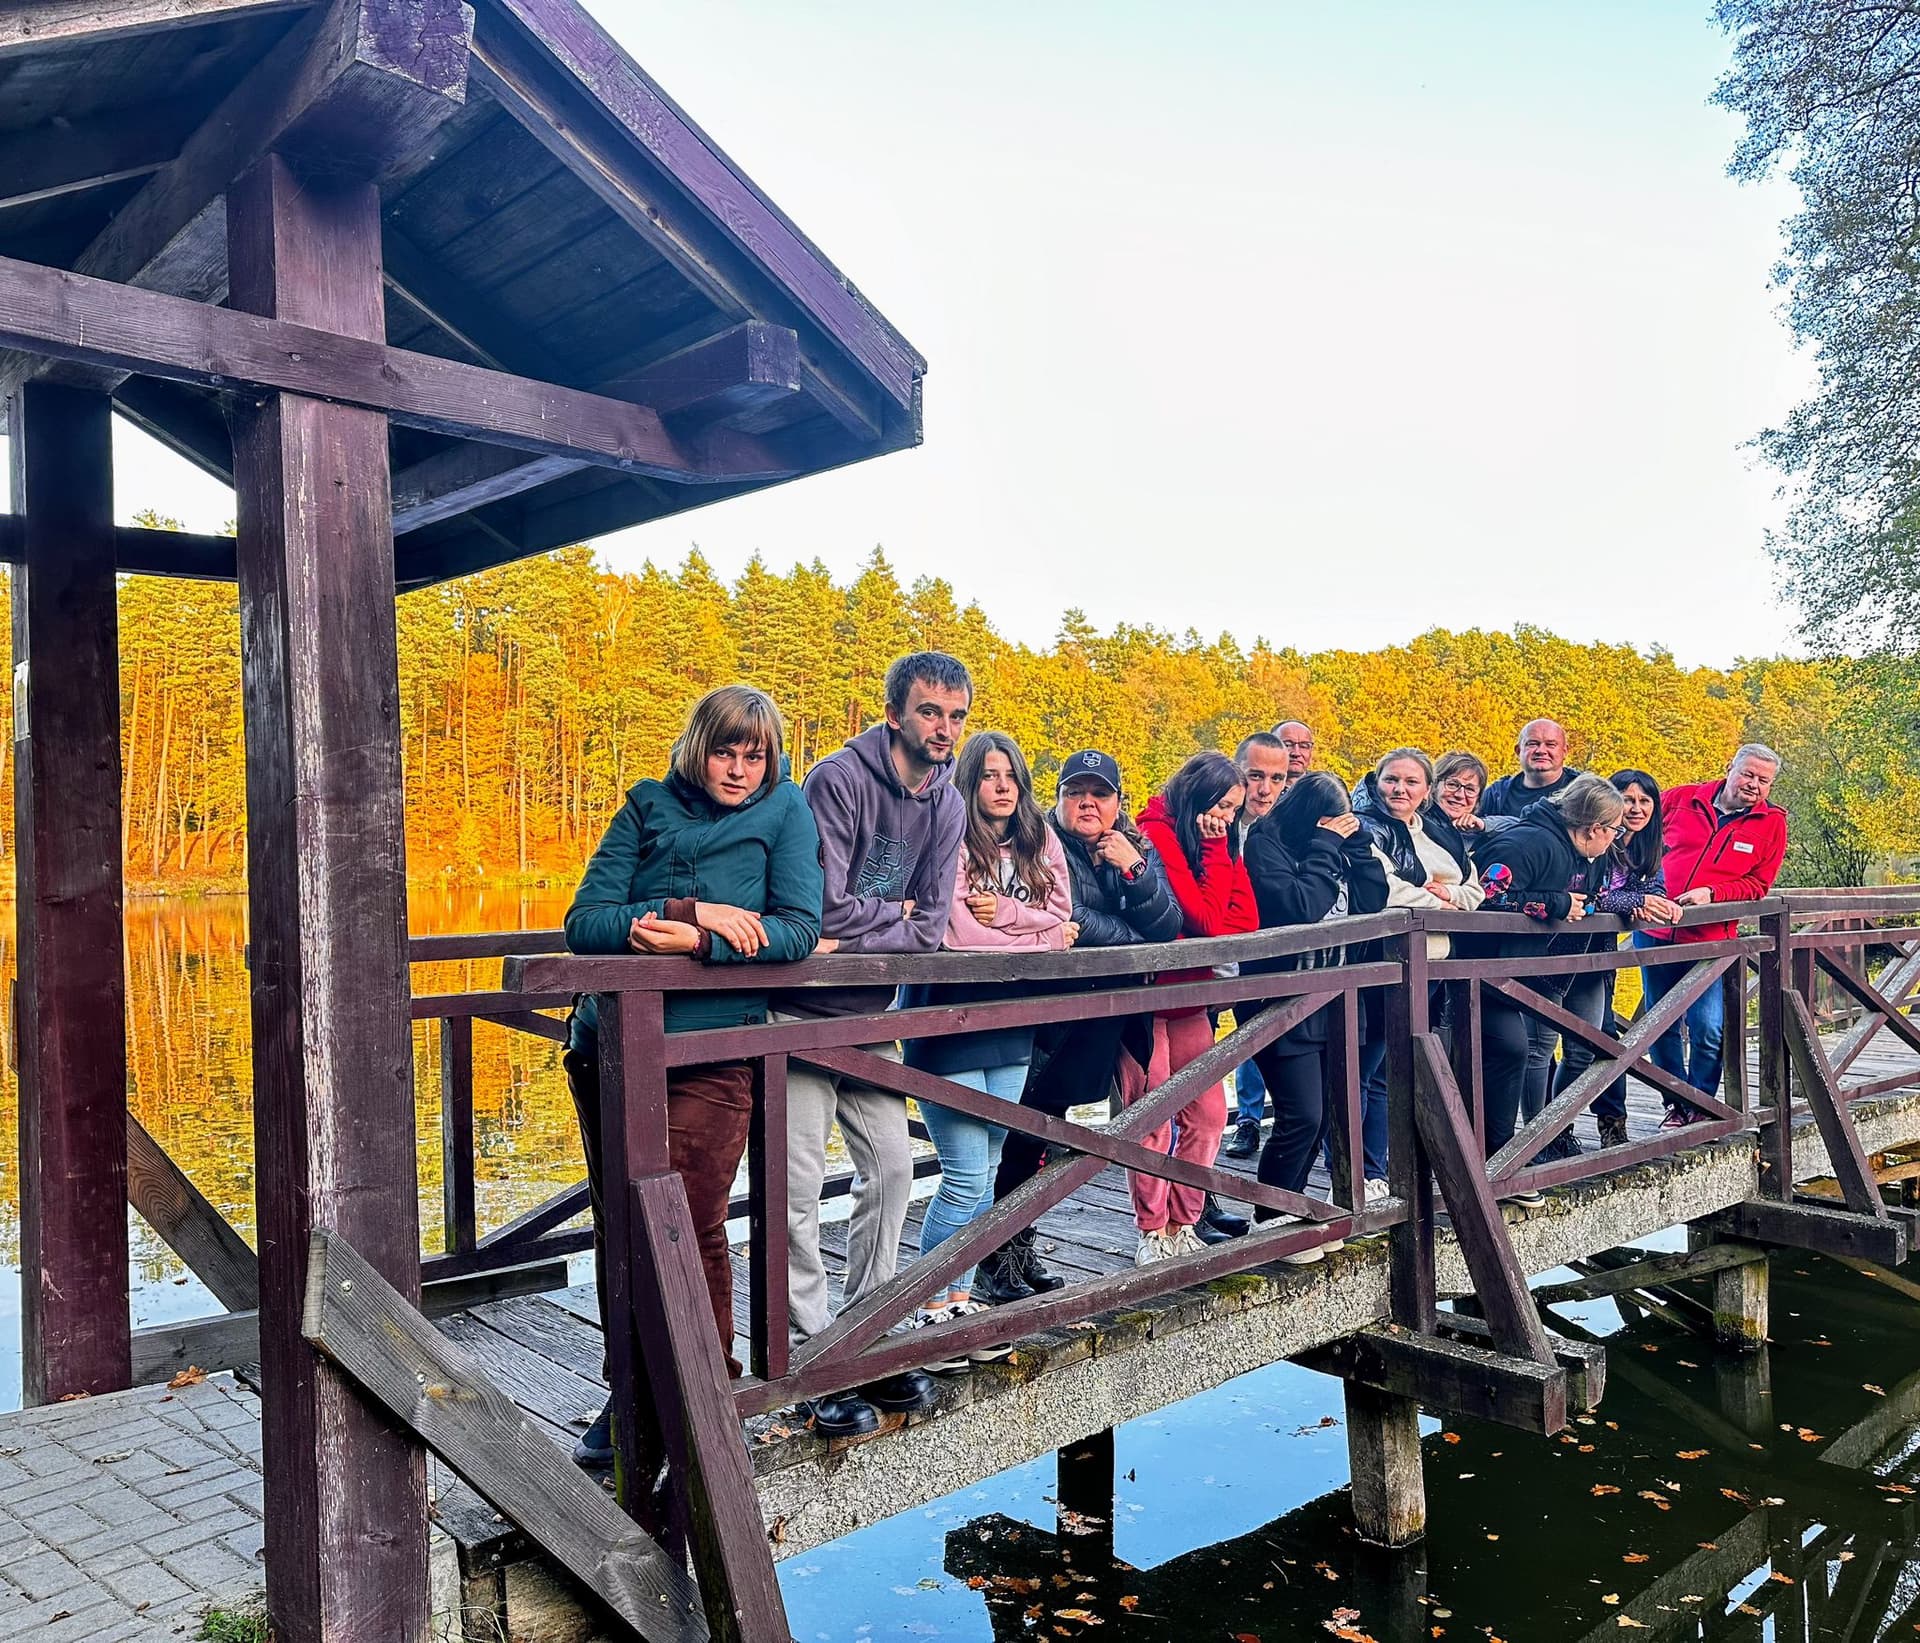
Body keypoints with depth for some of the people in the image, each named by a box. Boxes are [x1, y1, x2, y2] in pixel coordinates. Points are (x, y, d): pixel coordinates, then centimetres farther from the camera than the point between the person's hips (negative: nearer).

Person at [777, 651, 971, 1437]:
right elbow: (823, 909, -22)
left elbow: (929, 929, -2)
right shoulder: (840, 780, -16)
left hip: (870, 1014, 7)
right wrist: (893, 914, -6)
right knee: (798, 1182, -6)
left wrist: (855, 937, -17)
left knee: (890, 1166, 8)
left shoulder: (947, 807, 4)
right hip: (802, 1010, -6)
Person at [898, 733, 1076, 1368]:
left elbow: (1061, 922, 1)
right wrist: (1037, 934, -6)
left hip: (1011, 1029, 6)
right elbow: (959, 931, -18)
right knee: (966, 1174, -6)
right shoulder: (952, 840, -9)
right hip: (951, 1024, -6)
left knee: (986, 1172, 12)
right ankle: (932, 1310, 7)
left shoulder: (1041, 845, 10)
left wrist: (1003, 912, -14)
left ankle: (960, 1298, 23)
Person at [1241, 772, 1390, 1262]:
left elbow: (1373, 900, 3)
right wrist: (1325, 847, -16)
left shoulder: (1331, 845, 11)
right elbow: (1301, 906, -24)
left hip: (1327, 1001, 8)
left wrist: (1353, 839, -3)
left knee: (1318, 1115, 10)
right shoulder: (1266, 842, -11)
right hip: (1283, 1002, -8)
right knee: (1301, 1116, -10)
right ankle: (1268, 1223, 5)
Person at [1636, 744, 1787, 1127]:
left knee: (1707, 1029, -9)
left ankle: (1699, 1105, 10)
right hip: (1655, 931, 2)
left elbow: (1757, 885, 0)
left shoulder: (1771, 823, 4)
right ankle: (1675, 1104, 22)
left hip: (1709, 939, -2)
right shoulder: (1680, 799, 4)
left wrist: (1712, 894, -16)